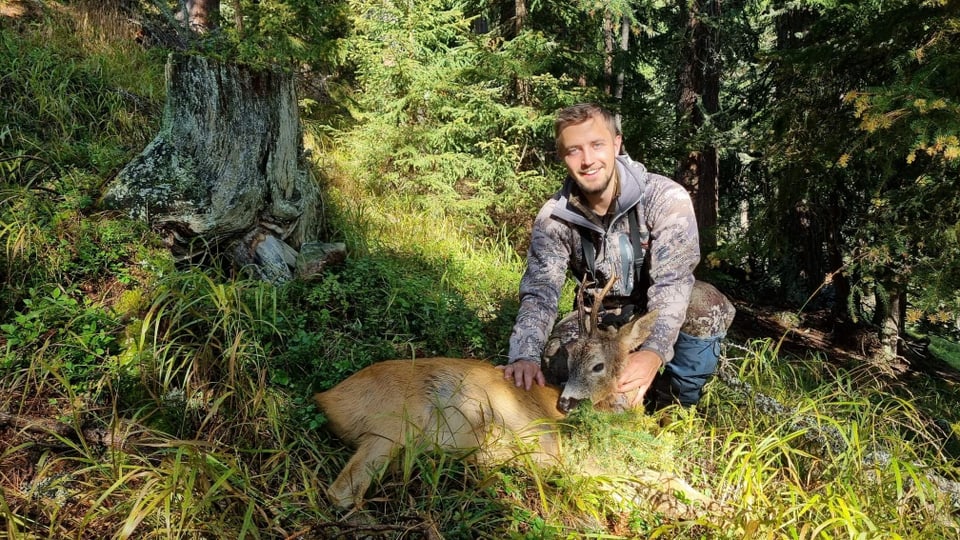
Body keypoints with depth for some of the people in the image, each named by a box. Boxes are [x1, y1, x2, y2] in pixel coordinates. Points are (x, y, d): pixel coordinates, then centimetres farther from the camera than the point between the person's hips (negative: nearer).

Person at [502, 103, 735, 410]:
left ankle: (673, 404, -9)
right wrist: (525, 356, -42)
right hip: (599, 319, 2)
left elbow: (672, 282, -32)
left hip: (658, 315, -2)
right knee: (552, 366, -25)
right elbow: (539, 292, -22)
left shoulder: (666, 198, -24)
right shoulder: (554, 217, -16)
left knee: (706, 306, -34)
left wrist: (654, 351, -50)